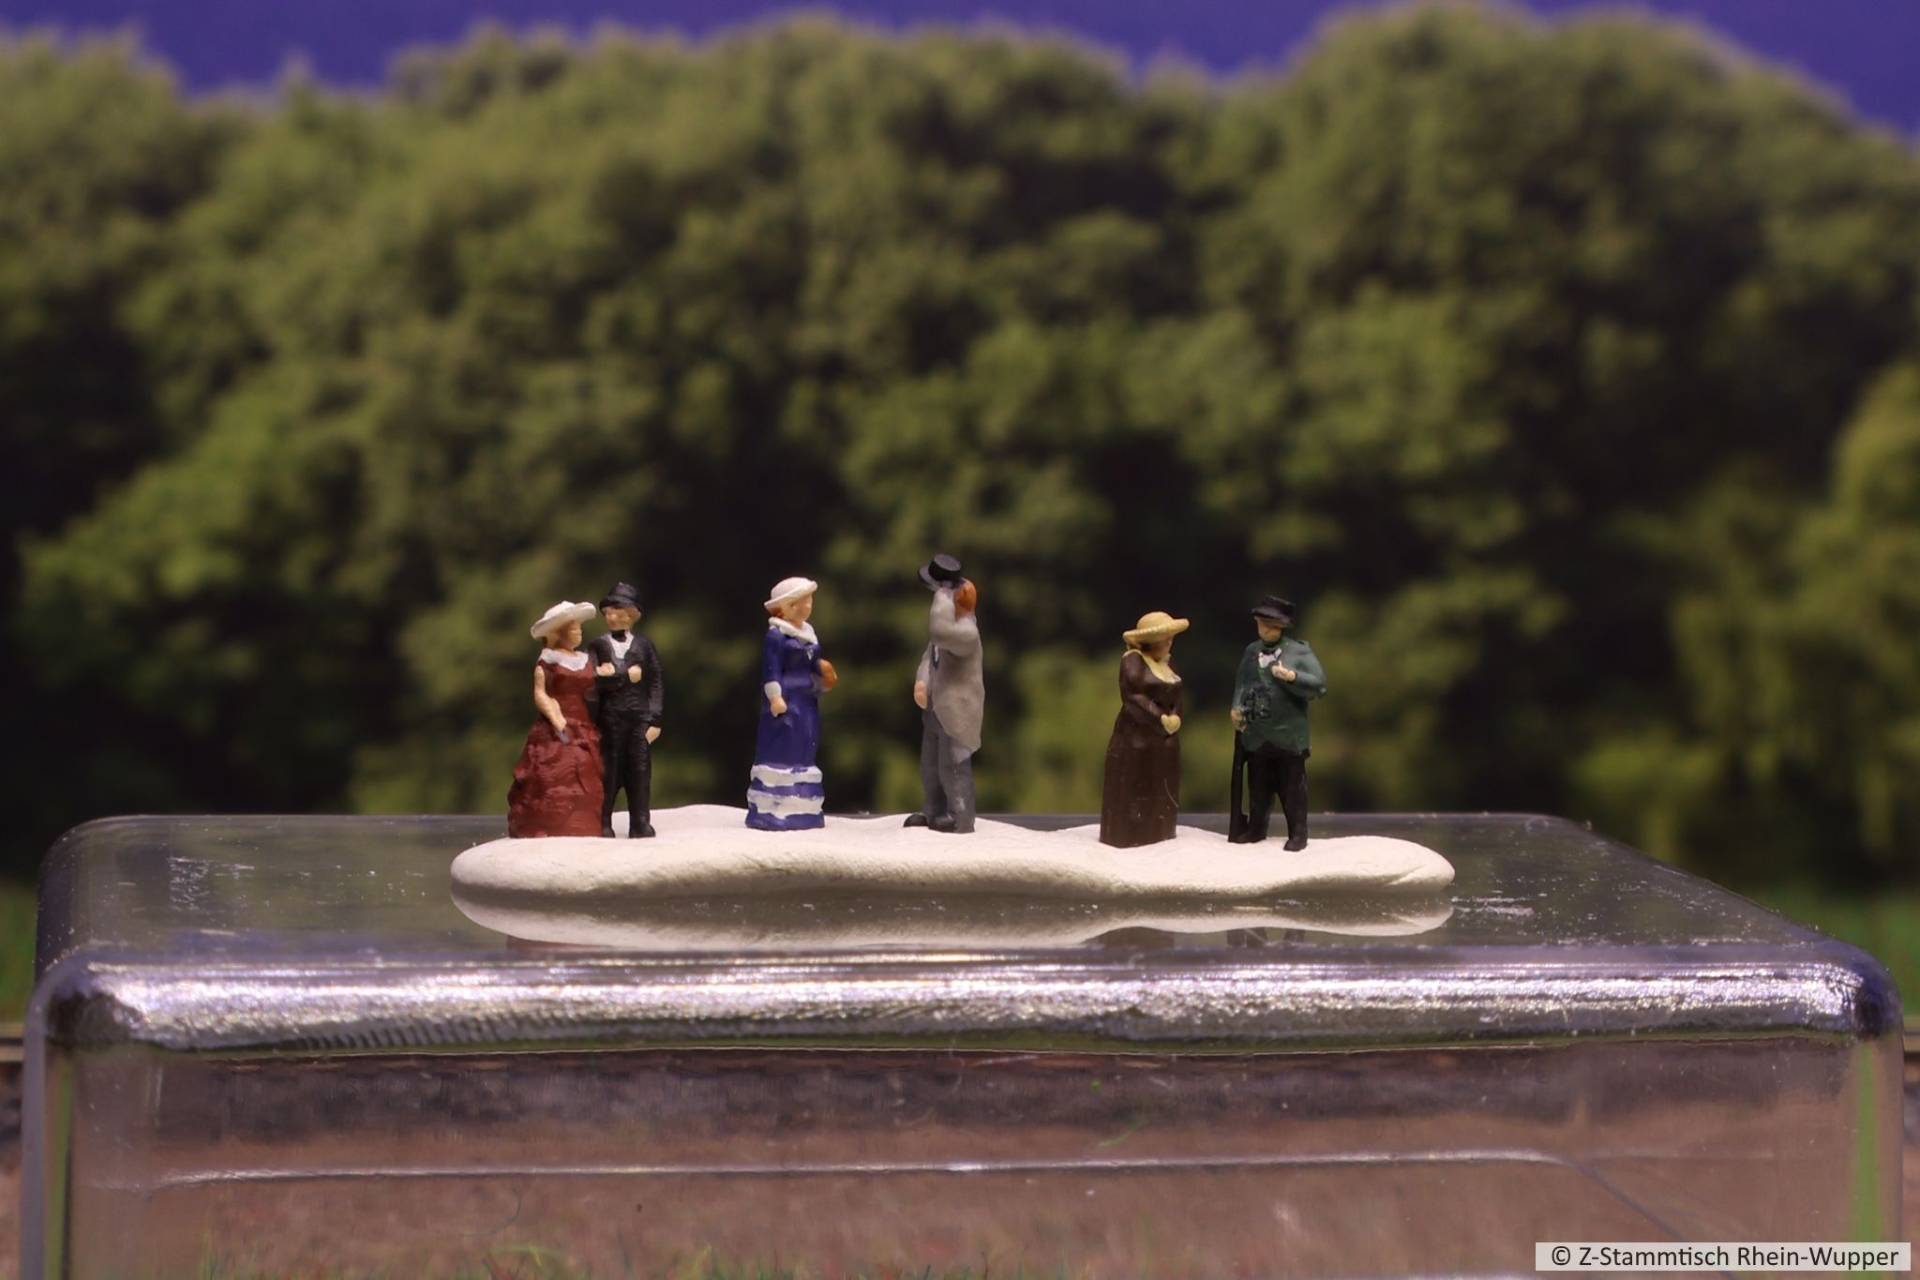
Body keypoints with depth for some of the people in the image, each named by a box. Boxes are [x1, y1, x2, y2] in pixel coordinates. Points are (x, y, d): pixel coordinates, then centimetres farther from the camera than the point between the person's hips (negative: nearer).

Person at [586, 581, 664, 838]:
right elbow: (592, 680, -8)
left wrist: (655, 719, -4)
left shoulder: (644, 645, 8)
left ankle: (640, 825, 6)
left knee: (640, 773, 0)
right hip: (609, 718, -1)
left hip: (640, 718, 1)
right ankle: (602, 825, 9)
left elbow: (656, 683, 4)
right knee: (607, 772, 2)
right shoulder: (597, 645, 5)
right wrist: (625, 676, -13)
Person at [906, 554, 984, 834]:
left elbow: (938, 631, -45)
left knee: (952, 764, -4)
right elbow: (931, 652, 12)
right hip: (937, 703, 10)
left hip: (957, 707, -10)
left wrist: (944, 596, -33)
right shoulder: (951, 623, 6)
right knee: (931, 763, 17)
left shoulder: (967, 633, -25)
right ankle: (934, 812, 28)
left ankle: (960, 818, 4)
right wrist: (921, 681, -6)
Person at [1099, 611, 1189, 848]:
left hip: (1165, 739, 7)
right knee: (1133, 791, -4)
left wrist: (1174, 717, -10)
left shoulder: (1166, 661, 11)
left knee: (1161, 791, 9)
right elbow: (1133, 697, -19)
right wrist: (1161, 719, -17)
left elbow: (1177, 695, 10)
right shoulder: (1133, 660, -11)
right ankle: (1129, 838, -1)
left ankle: (1157, 836, 15)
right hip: (1137, 737, -7)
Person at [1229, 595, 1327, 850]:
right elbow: (1241, 684, 11)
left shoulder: (1299, 652, -3)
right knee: (1258, 786, 13)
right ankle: (1256, 829, 25)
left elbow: (1320, 685, -9)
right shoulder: (1250, 652, 10)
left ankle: (1297, 835, 9)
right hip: (1256, 735, 4)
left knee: (1292, 788, 2)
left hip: (1288, 735, -4)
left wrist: (1292, 677, -21)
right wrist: (1237, 708, -5)